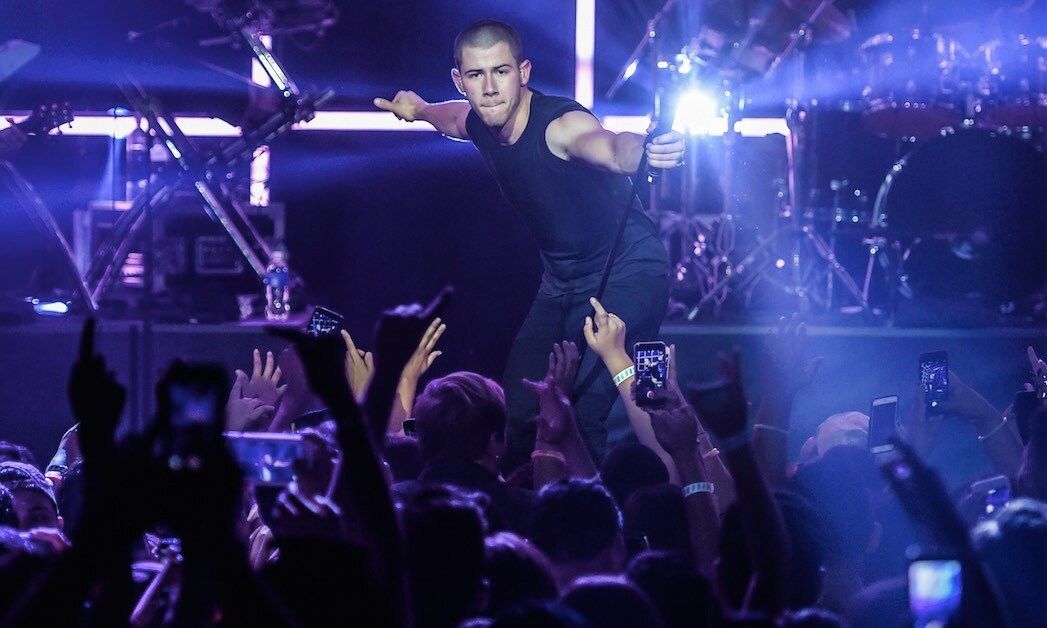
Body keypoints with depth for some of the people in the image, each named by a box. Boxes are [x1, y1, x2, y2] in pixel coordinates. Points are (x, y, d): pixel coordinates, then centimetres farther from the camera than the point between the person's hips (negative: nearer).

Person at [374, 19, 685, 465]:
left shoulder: (560, 124, -30)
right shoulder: (478, 124, -6)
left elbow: (611, 148, -56)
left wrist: (644, 150, -74)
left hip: (625, 273, -8)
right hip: (562, 281, 8)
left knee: (586, 413, -24)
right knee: (519, 411, 10)